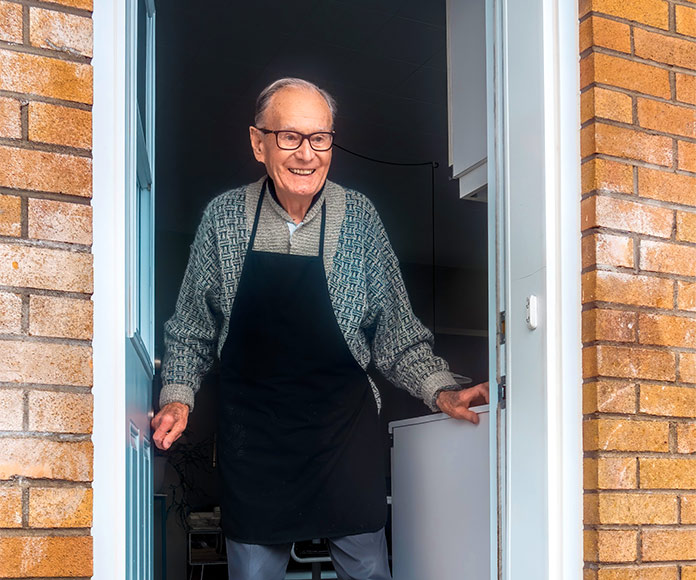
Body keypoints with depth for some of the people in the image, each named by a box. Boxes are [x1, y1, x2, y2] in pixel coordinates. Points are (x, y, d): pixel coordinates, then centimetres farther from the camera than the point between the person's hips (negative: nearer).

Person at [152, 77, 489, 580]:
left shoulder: (358, 217, -2)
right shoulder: (224, 217, -1)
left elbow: (394, 331, 2)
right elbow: (192, 329, 8)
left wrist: (441, 390, -10)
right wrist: (178, 396, -5)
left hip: (345, 424, 0)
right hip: (252, 428, 0)